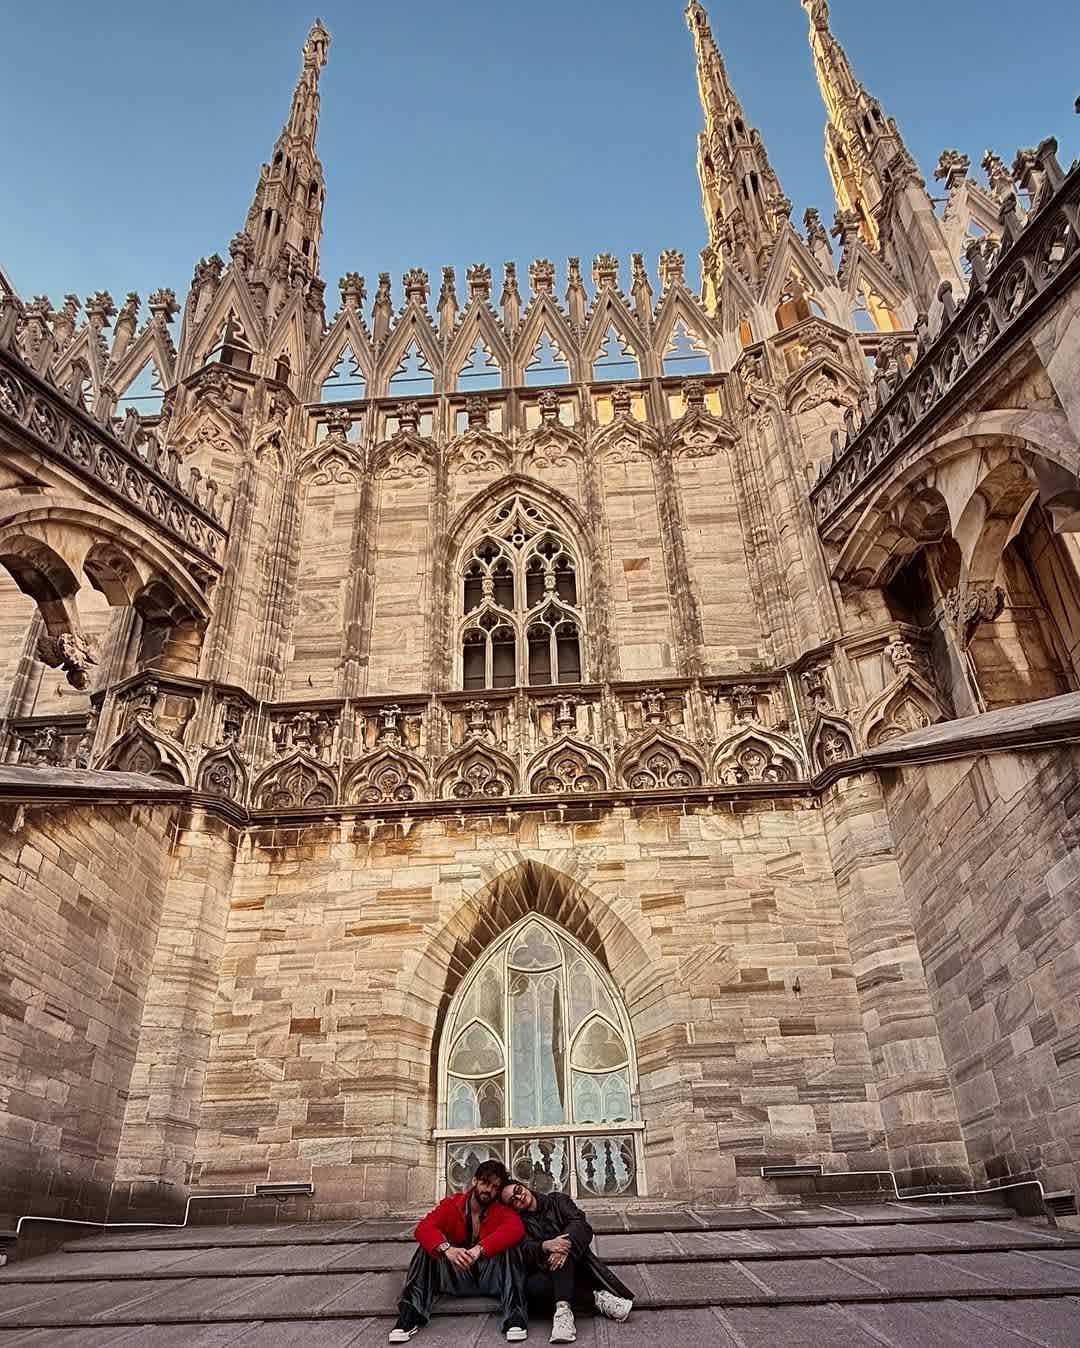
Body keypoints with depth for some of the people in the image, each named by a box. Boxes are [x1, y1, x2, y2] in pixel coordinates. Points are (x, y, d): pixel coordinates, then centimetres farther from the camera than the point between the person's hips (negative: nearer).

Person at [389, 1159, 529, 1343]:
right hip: (455, 1278, 1)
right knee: (429, 1246, -20)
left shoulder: (502, 1210, -2)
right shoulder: (452, 1204, 0)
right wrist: (447, 1249, -39)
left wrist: (479, 1249, -41)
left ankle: (514, 1316, -35)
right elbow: (424, 1228, -17)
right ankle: (410, 1314, -29)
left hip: (490, 1279, -1)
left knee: (509, 1247, -27)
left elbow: (516, 1228, -26)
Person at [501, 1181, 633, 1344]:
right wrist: (544, 1246, -31)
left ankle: (563, 1308, -37)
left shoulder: (558, 1200, 12)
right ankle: (597, 1295, -26)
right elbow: (527, 1250, -9)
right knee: (534, 1287, -33)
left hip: (574, 1264, 0)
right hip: (546, 1273, 0)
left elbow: (580, 1223, -6)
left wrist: (566, 1244, -26)